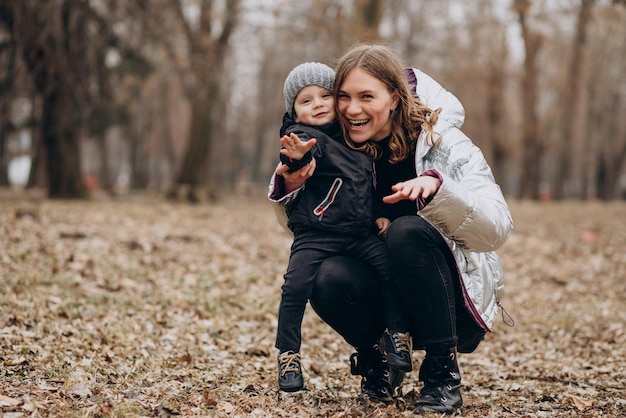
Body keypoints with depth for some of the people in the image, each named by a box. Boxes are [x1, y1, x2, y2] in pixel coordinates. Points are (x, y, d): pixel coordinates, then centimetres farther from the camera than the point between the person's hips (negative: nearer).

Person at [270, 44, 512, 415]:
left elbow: (498, 229, -22)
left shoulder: (444, 142, -13)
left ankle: (444, 373, -17)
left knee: (407, 229, -30)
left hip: (458, 305, -3)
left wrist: (437, 186, -39)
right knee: (330, 280, -28)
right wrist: (291, 187, -19)